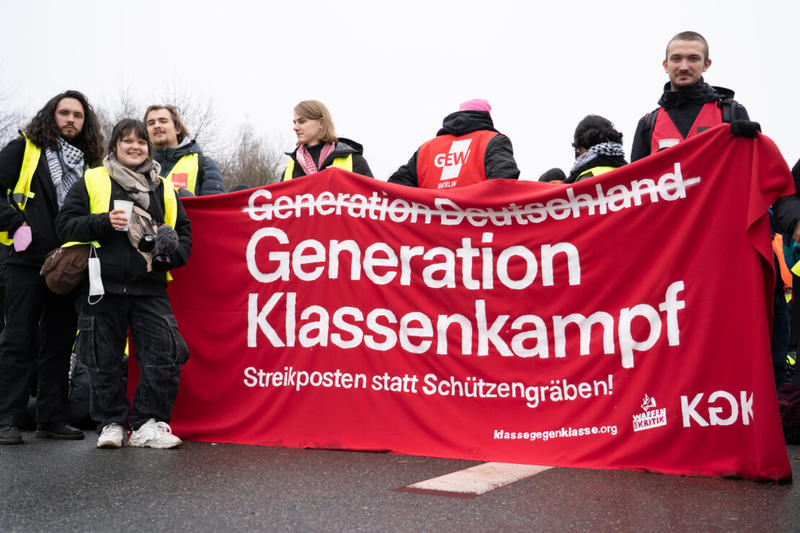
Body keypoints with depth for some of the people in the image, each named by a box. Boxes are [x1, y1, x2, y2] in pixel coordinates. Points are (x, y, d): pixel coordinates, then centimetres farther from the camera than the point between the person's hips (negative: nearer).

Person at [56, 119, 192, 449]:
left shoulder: (163, 188, 16)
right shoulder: (91, 182, 8)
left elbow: (183, 230, 21)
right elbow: (66, 223, 3)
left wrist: (174, 251, 0)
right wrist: (104, 223, -13)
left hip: (150, 288, 2)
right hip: (102, 286, -2)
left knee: (165, 354, -8)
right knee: (104, 361, 3)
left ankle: (147, 424, 3)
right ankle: (110, 423, 18)